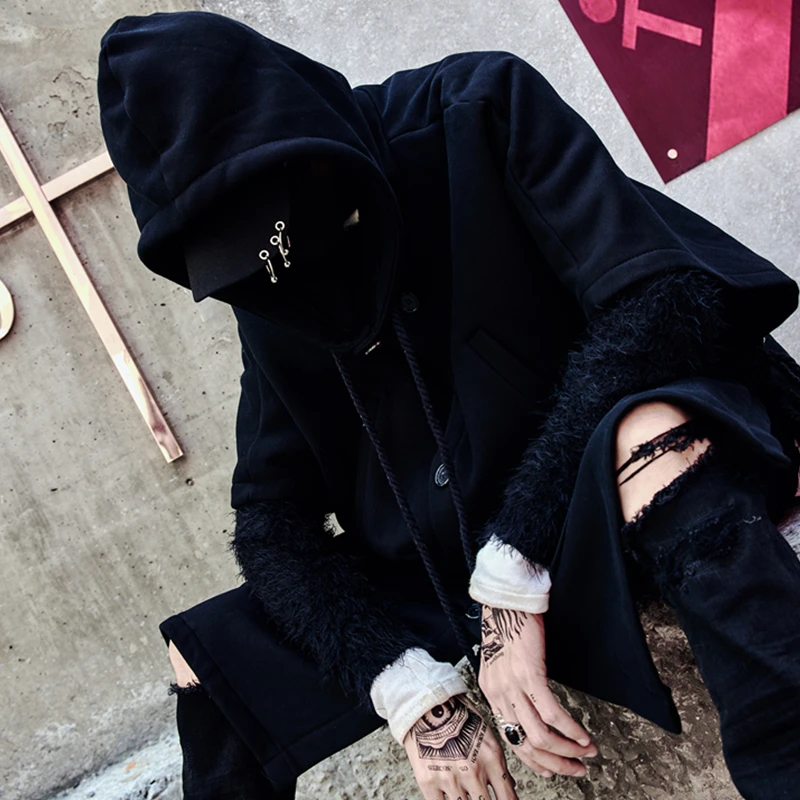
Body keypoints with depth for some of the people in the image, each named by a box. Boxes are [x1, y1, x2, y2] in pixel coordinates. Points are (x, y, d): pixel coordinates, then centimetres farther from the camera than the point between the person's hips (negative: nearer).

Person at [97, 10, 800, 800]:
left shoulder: (480, 110, -13)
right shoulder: (267, 304, 0)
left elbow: (659, 295, -23)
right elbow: (269, 518, -2)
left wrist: (513, 572, -26)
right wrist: (410, 690, -17)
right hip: (448, 571, 5)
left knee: (652, 437, -38)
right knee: (203, 657, 4)